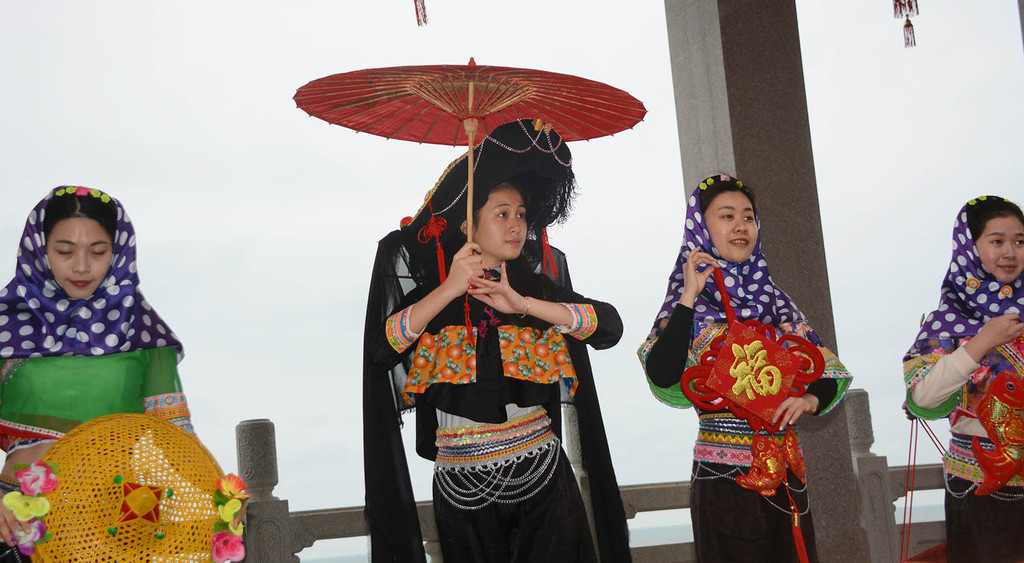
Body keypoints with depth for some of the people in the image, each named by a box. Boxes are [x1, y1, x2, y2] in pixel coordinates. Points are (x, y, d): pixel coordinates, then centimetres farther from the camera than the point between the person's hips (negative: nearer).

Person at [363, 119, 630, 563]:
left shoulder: (535, 277, 7)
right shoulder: (426, 274, 2)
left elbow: (609, 326, -6)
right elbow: (381, 349, -13)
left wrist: (523, 304, -15)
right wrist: (450, 290, -18)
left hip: (544, 477, 1)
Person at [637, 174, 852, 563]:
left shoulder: (776, 302, 10)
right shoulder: (688, 307, -2)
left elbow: (829, 371, 13)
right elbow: (663, 376, -20)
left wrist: (810, 399, -9)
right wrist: (689, 296, -18)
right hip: (722, 479, -4)